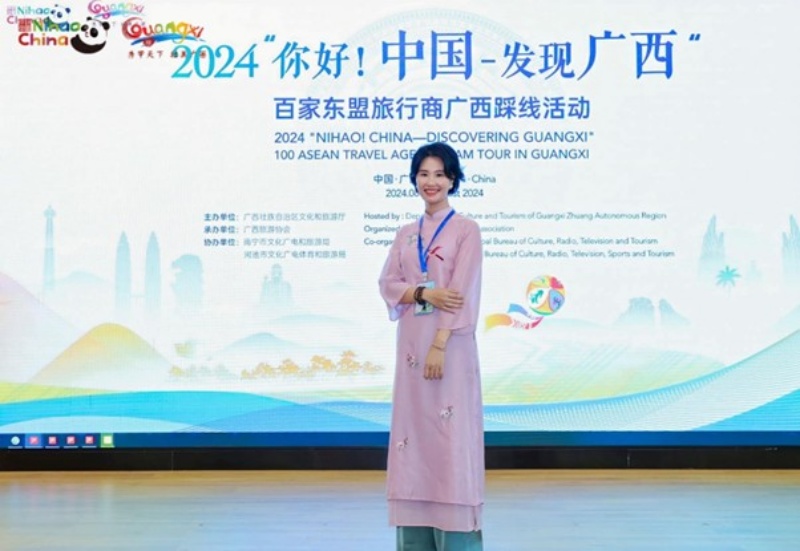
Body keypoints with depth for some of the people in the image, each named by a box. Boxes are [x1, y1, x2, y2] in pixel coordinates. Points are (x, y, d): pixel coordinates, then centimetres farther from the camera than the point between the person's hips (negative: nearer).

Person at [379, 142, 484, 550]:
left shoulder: (466, 230, -1)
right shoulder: (406, 234, 15)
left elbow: (462, 291, -10)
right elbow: (387, 283, 7)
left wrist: (439, 344, -18)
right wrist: (425, 292, -13)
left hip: (450, 344, -5)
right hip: (411, 343, 5)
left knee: (451, 432, -7)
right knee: (414, 429, 5)